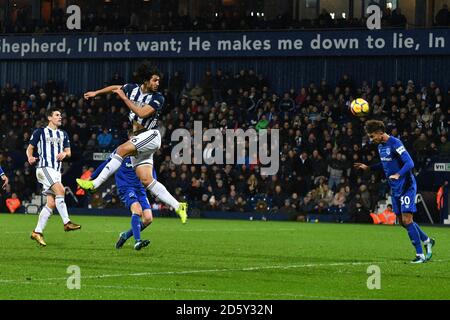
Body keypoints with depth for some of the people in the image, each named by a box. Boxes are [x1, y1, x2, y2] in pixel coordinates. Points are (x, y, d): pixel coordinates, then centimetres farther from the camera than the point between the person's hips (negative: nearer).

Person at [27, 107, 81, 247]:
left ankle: (37, 232, 6)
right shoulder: (40, 132, 4)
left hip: (56, 171, 7)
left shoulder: (63, 134, 20)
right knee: (60, 190, -28)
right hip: (44, 167, -7)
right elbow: (30, 148, 6)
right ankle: (66, 222, -29)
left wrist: (64, 153, -4)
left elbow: (68, 152, 20)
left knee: (51, 203, 0)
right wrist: (30, 157, -16)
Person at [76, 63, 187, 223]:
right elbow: (115, 88, 25)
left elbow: (142, 113, -23)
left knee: (122, 150, -26)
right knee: (146, 180, -5)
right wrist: (96, 93, 28)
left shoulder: (158, 98, -11)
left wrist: (124, 97, -17)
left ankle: (95, 183, -20)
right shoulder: (132, 88, 5)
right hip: (138, 138, 6)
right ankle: (178, 206, -2)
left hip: (151, 135, -6)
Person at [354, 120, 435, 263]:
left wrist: (398, 175, -40)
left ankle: (420, 255, -7)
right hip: (395, 189, 9)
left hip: (406, 187, -9)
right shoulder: (381, 146, 9)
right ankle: (427, 241, 30)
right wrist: (368, 167, 19)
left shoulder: (395, 144, -18)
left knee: (407, 220, -13)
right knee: (403, 222, 11)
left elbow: (409, 163, -25)